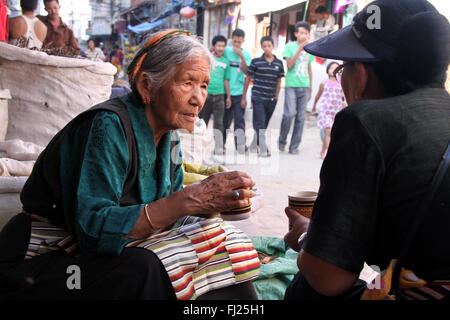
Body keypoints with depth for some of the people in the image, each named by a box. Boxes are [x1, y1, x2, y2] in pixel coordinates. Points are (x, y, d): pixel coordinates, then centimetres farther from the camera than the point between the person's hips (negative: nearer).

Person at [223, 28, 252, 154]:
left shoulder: (246, 54, 4)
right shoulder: (226, 51, 3)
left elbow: (246, 71, -8)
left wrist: (241, 56, -16)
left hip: (239, 93, 0)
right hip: (225, 91, 1)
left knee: (239, 119, -6)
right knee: (225, 120, 8)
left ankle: (241, 144, -2)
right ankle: (221, 143, 20)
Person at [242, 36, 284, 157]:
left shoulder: (278, 63, 6)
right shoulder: (256, 62, -2)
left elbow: (279, 81, 15)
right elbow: (248, 79, 3)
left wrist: (276, 96, 9)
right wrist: (243, 97, 2)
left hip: (271, 100, 4)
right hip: (258, 98, -4)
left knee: (264, 125, 13)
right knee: (260, 125, -9)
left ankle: (254, 146, 29)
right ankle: (263, 149, -7)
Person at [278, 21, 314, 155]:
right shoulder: (290, 46, 3)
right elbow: (289, 65, -9)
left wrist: (310, 88, 18)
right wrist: (299, 49, -14)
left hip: (304, 86, 4)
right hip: (291, 85, -4)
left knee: (301, 117, 1)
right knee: (289, 114, -15)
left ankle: (294, 146, 8)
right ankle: (282, 140, 7)